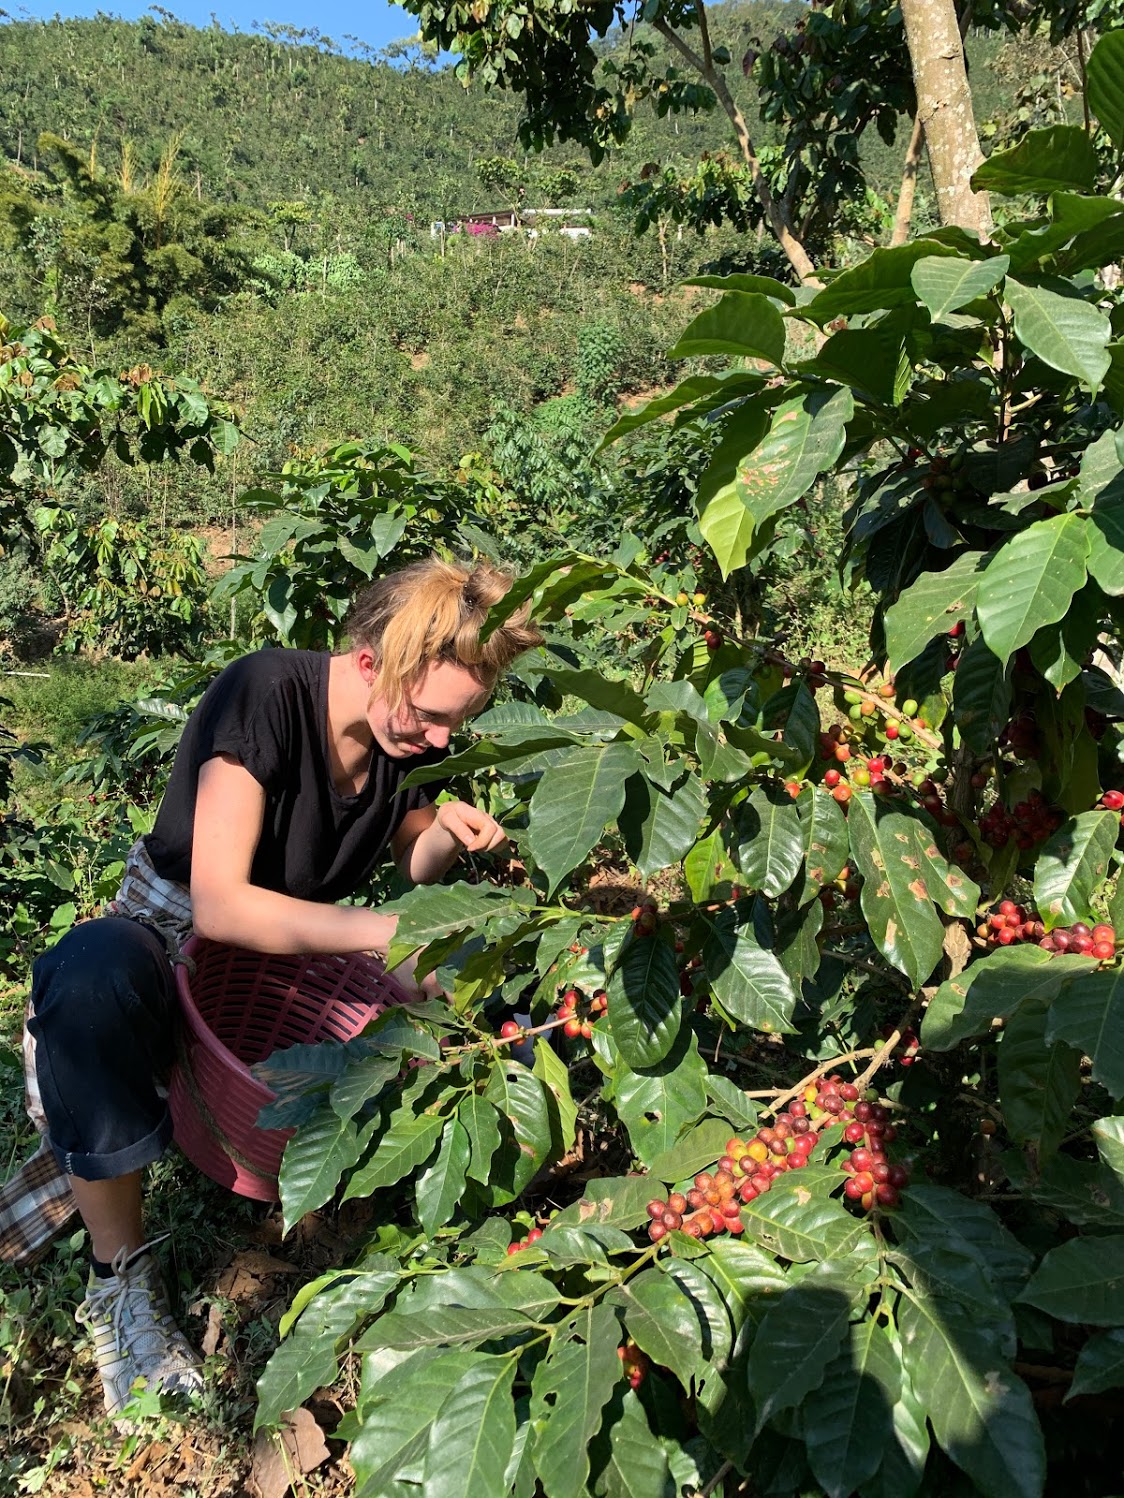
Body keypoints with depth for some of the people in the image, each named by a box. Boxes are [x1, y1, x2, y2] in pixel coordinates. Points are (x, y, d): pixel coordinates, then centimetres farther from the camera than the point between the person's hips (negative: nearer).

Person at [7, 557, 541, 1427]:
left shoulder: (417, 729, -9)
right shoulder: (268, 695, -27)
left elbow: (415, 866, 7)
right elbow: (219, 904, -32)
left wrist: (445, 835, -17)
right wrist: (383, 932, -38)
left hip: (302, 954, 5)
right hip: (178, 936, -4)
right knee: (92, 971, -41)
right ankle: (119, 1274, -20)